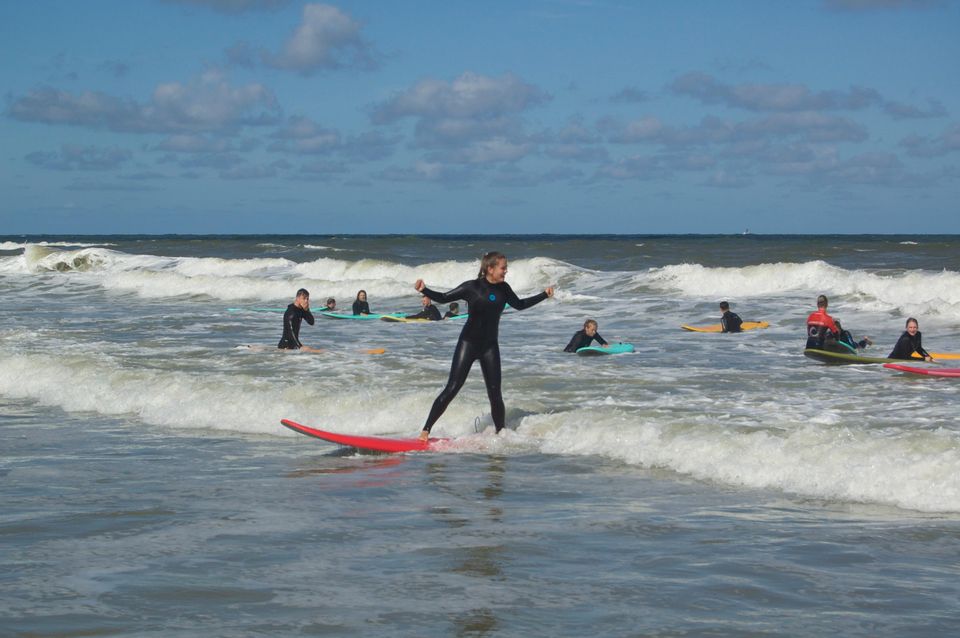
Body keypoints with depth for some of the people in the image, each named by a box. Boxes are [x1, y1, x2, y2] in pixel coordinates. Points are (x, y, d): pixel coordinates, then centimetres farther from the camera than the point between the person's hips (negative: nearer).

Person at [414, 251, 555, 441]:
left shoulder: (503, 289, 4)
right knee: (452, 388, -11)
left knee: (495, 394, 2)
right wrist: (424, 290, -20)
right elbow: (444, 298, -5)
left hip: (490, 346, 4)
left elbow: (519, 304, 21)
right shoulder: (472, 287, -10)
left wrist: (544, 295, 19)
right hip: (468, 342, -4)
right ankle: (426, 430, -7)